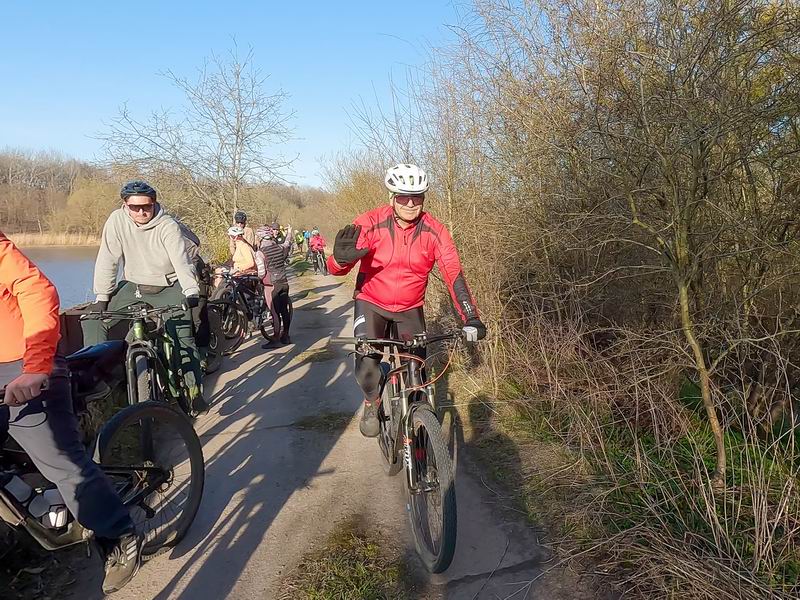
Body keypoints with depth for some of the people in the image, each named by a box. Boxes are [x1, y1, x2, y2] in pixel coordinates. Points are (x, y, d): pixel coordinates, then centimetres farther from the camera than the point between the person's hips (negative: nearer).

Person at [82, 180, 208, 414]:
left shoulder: (168, 226, -17)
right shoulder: (117, 220, -10)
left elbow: (181, 261, -26)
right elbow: (107, 260, -8)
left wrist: (191, 291, -41)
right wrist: (101, 296, -11)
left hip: (168, 288, -3)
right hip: (133, 286, 4)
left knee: (183, 337, -15)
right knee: (92, 321, -9)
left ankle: (194, 388, -2)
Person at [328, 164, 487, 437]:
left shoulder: (435, 232, -16)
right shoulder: (370, 224, -21)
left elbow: (454, 274, -18)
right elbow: (336, 269, -22)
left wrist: (471, 318, -29)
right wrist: (342, 258, -48)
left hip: (411, 308, 2)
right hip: (372, 303, -2)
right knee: (367, 364, -18)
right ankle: (372, 403, 15)